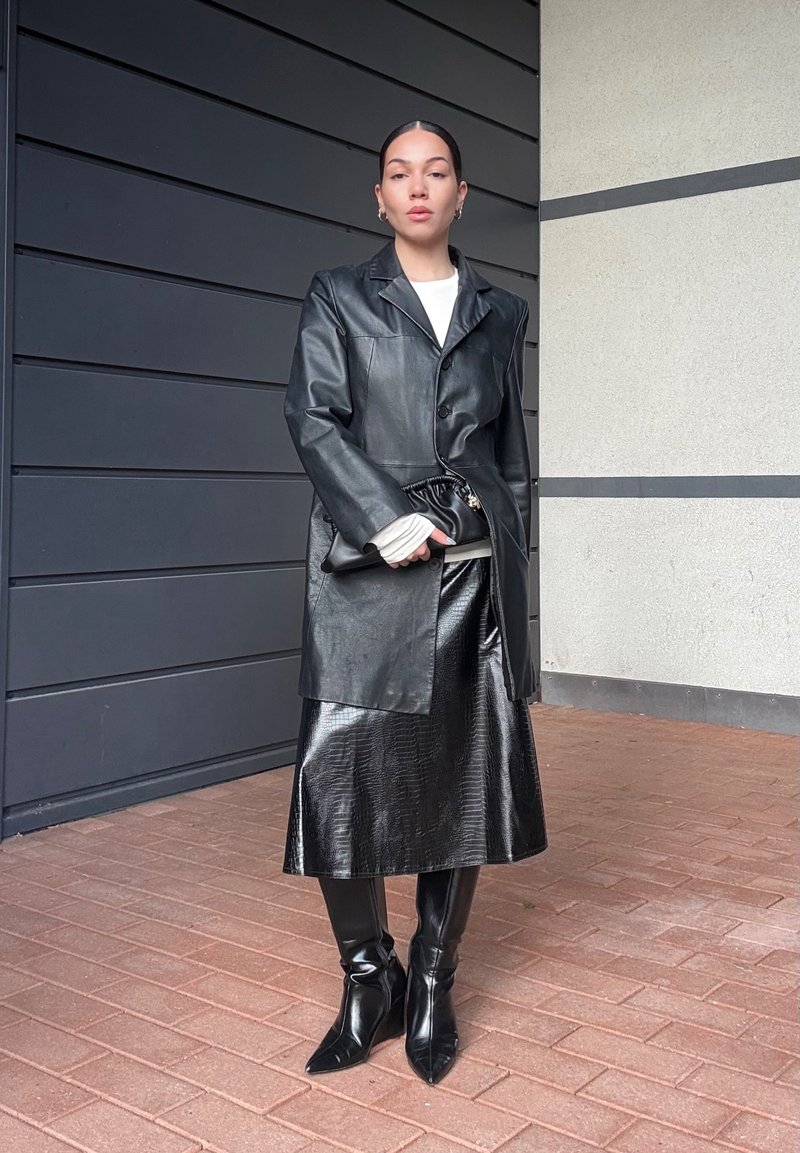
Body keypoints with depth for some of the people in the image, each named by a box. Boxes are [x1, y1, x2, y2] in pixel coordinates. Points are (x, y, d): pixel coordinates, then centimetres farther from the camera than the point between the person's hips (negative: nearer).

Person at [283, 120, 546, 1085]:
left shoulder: (500, 314, 18)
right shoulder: (337, 299, 11)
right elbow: (313, 420, -2)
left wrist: (513, 560, 13)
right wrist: (389, 520, -15)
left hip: (476, 575, 2)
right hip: (368, 577, -2)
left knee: (465, 777, 3)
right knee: (340, 777, -7)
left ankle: (433, 987, 20)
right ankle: (369, 982, 14)